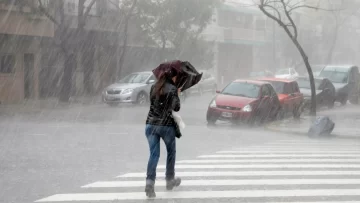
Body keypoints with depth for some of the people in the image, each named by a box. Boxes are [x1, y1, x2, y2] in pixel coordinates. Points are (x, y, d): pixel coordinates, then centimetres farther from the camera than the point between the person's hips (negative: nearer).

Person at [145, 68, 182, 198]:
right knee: (171, 152, 19)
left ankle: (150, 182, -19)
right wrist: (177, 95, 14)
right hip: (166, 125, -4)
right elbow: (176, 108, -1)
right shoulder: (173, 89, -7)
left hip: (151, 124, 4)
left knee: (154, 154, 0)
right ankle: (170, 180, 29)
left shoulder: (154, 88, 8)